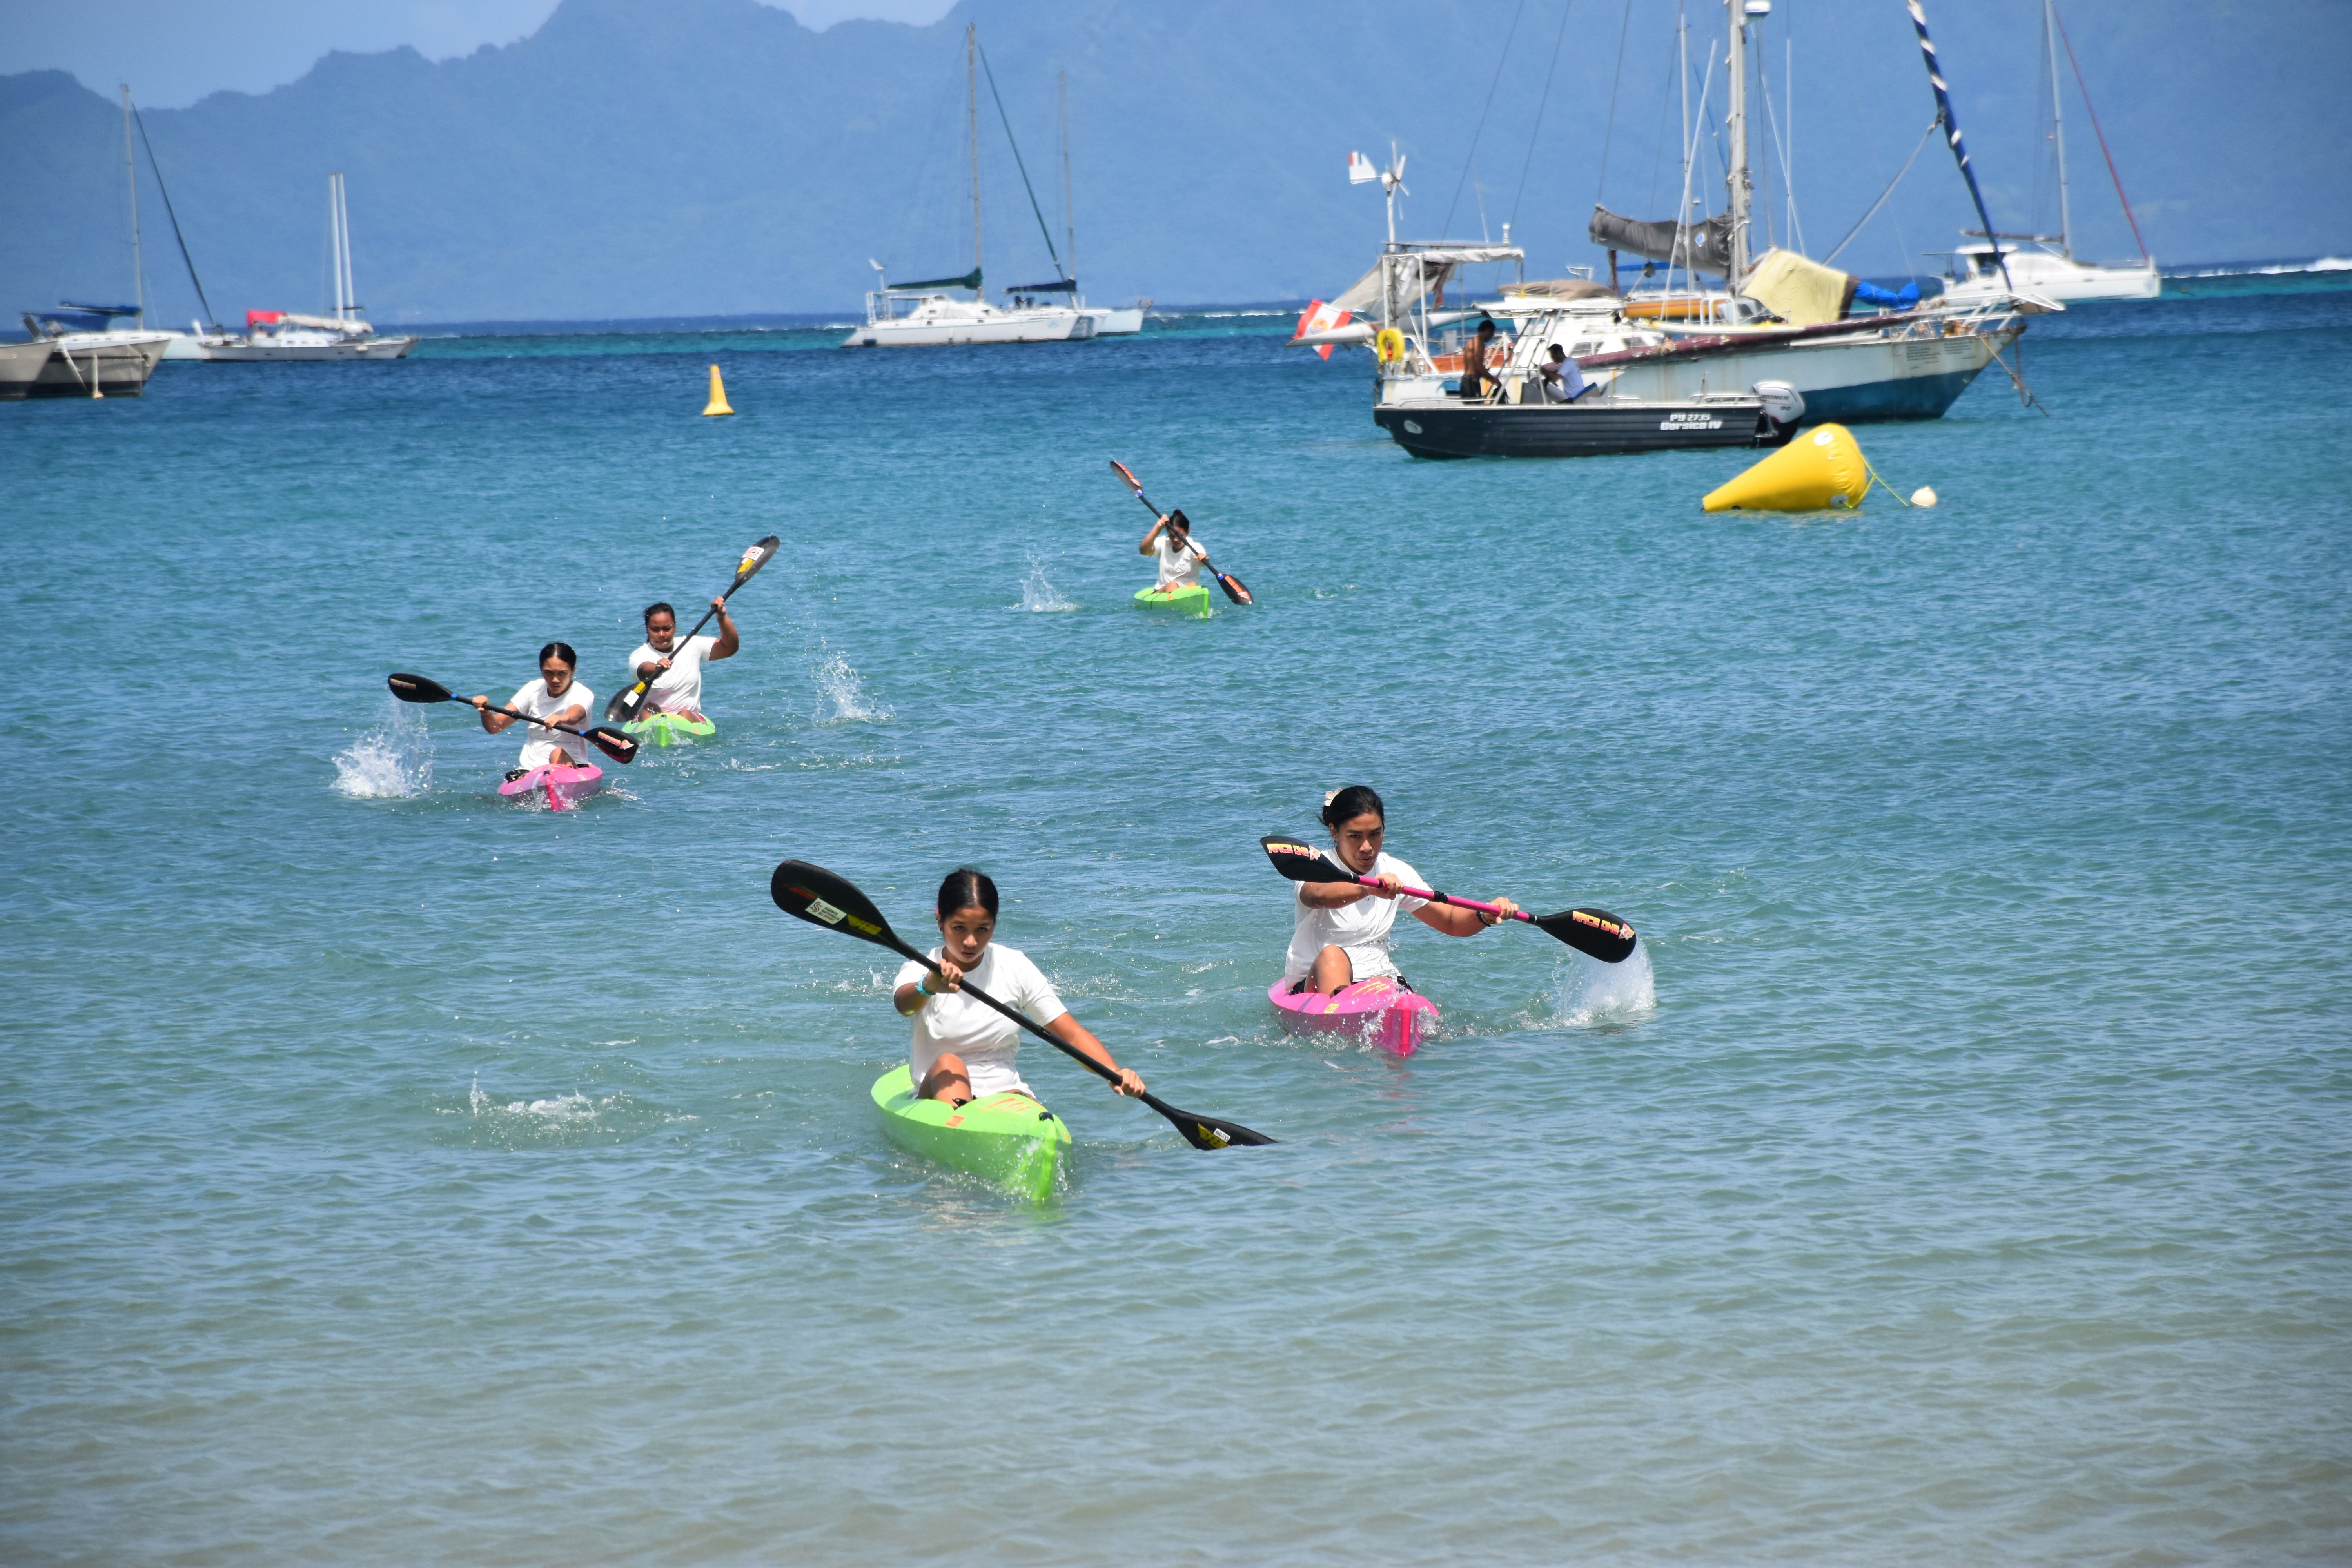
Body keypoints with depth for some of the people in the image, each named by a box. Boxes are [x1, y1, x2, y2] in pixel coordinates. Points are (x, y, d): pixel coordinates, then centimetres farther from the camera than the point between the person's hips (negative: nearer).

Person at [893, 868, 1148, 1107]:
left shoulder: (1015, 967, 2)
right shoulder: (921, 971, -5)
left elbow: (1072, 1034, -1)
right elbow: (905, 1005, -31)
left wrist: (1115, 1074, -20)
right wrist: (929, 986, -55)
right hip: (943, 1095, -2)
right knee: (948, 1065, -33)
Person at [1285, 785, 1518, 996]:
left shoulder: (1395, 872, 8)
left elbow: (1451, 922, 10)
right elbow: (1318, 897, -35)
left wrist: (1485, 915, -14)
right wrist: (1367, 888, -54)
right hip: (1315, 985, -4)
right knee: (1332, 955, -37)